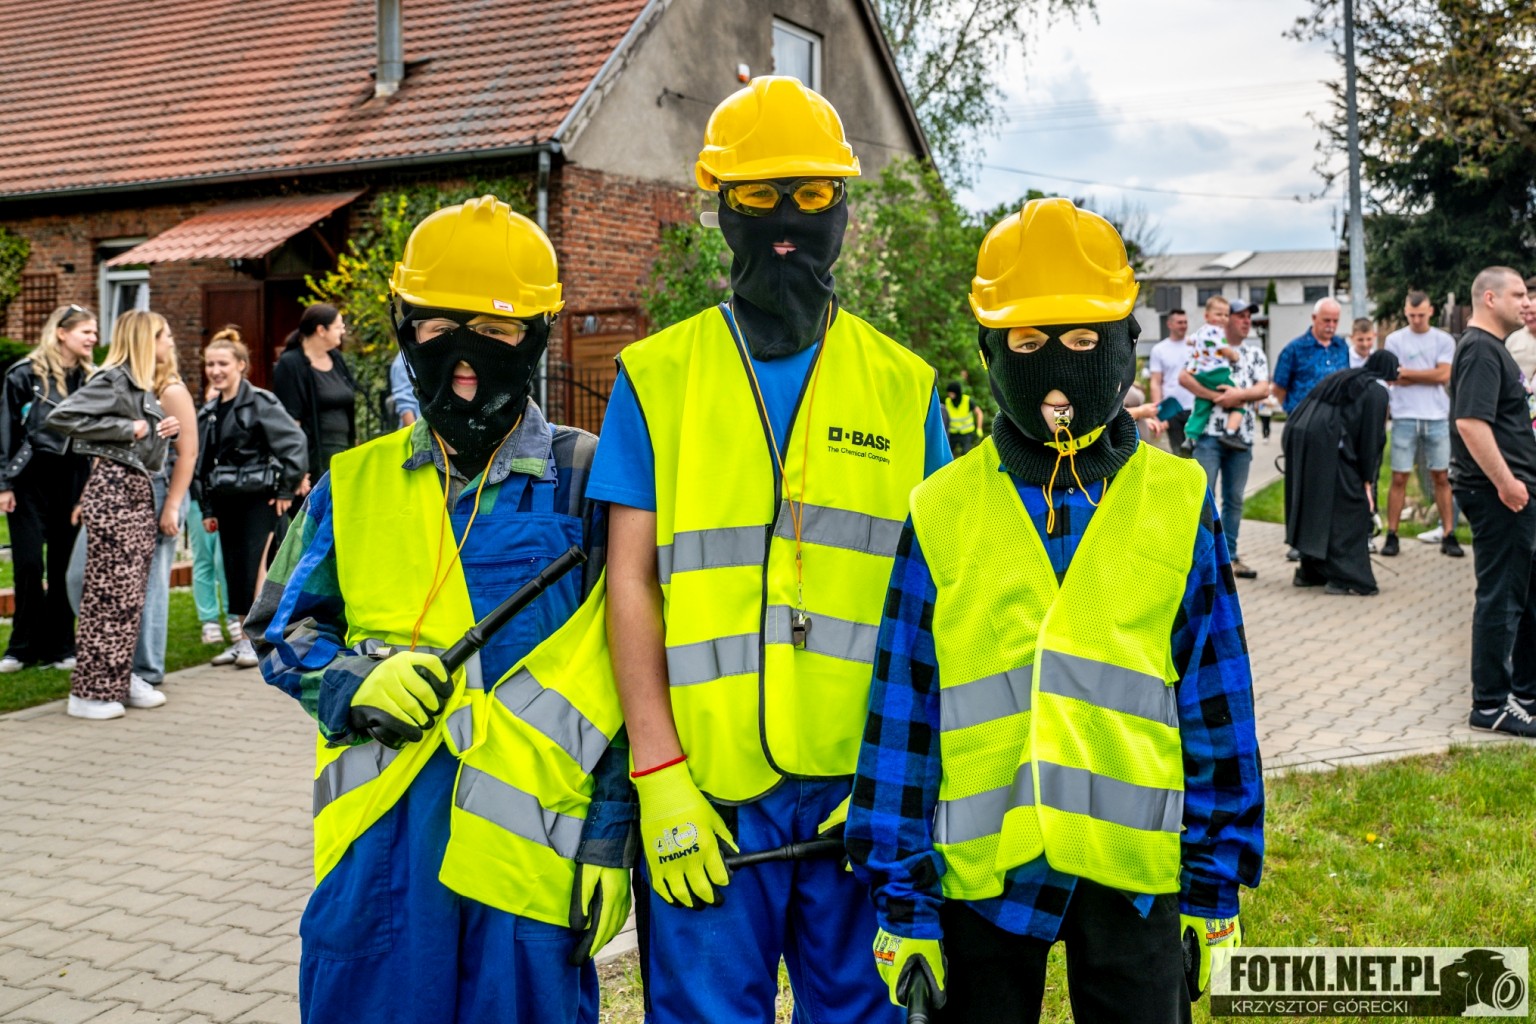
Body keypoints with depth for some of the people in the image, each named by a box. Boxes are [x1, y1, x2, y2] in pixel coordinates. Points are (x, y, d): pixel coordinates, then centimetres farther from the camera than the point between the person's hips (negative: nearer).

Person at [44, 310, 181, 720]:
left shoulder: (143, 386, 17)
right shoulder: (113, 381, -11)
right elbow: (59, 417, -20)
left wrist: (166, 428, 6)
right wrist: (128, 427, -17)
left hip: (139, 492, 10)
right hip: (114, 489, -9)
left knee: (131, 595, 12)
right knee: (109, 594, -6)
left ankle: (119, 680, 20)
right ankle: (91, 693, 1)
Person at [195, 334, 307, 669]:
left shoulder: (261, 403, -9)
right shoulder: (208, 412, 13)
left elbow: (295, 443, -13)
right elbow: (202, 463, 18)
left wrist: (286, 490, -11)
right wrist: (207, 509, 16)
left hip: (258, 499, -7)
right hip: (226, 501, 7)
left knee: (252, 567, -10)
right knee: (233, 570, 8)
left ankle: (255, 638, -1)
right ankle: (240, 638, 16)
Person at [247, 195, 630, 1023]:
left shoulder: (584, 481, 2)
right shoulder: (356, 484, 11)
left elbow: (625, 671, 1)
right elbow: (282, 628, 15)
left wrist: (610, 838, -2)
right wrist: (351, 682, -7)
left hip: (530, 844, -2)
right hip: (377, 840, 3)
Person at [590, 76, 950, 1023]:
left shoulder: (904, 387, 6)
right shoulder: (659, 377, 3)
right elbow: (632, 580, -1)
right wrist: (660, 772, -7)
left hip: (864, 784, 2)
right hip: (707, 788, -1)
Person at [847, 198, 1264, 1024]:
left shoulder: (1177, 504, 1)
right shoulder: (941, 514, -1)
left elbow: (1217, 707, 5)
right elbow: (900, 715, 0)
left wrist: (1216, 884, 5)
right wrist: (900, 901, -1)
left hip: (1135, 867, 1)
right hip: (982, 868, 0)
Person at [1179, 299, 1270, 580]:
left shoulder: (1255, 354, 15)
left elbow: (1263, 389, 3)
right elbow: (1184, 377, -11)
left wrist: (1239, 394, -16)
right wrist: (1215, 396, -18)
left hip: (1242, 436, 4)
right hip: (1209, 432, -4)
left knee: (1234, 499, 8)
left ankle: (1229, 556, 14)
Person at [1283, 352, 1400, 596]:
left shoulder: (1340, 378, 24)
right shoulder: (1377, 391, 3)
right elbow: (1370, 436, -3)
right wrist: (1367, 480, 2)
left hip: (1300, 439, 8)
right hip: (1329, 447, -8)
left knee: (1314, 509, 17)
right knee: (1347, 510, 1)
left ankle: (1310, 571, 24)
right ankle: (1345, 577, 0)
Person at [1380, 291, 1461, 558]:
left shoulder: (1444, 341, 6)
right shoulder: (1394, 340, 4)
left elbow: (1443, 375, -6)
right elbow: (1393, 379, -5)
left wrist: (1408, 372, -4)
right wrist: (1429, 376, -5)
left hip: (1437, 417, 1)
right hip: (1405, 417, -1)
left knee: (1441, 477, 5)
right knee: (1399, 478, 0)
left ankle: (1448, 535, 9)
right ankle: (1392, 535, 5)